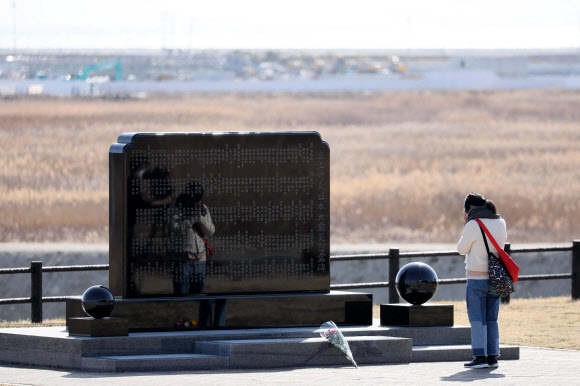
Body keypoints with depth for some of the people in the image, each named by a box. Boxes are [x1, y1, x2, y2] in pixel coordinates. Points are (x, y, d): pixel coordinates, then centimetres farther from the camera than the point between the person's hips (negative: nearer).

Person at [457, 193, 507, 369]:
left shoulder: (473, 225, -12)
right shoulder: (500, 223, 7)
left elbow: (462, 249, -3)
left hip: (477, 278, -6)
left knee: (477, 319, -2)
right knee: (491, 319, 11)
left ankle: (480, 357, -6)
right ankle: (492, 357, 10)